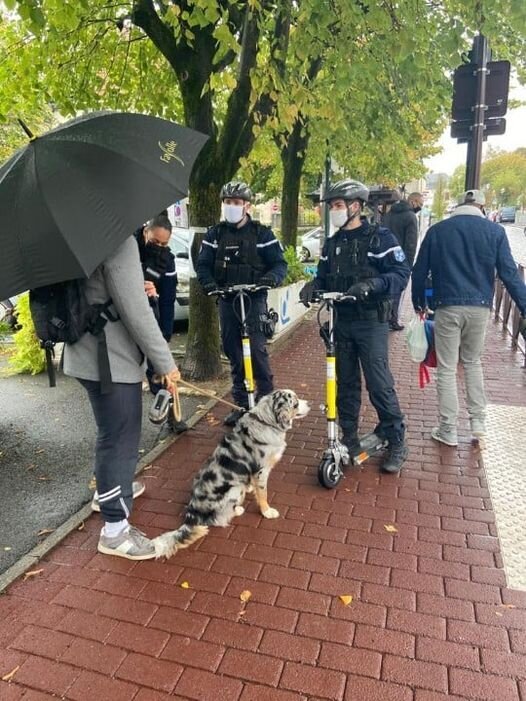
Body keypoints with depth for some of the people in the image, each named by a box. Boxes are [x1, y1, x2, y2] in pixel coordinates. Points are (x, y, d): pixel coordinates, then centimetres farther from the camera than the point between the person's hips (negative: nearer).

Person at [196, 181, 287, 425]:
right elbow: (203, 264, 6)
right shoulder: (215, 234, 10)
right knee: (233, 353, 8)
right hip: (227, 300, 4)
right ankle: (242, 403, 19)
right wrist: (208, 283, -15)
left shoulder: (261, 233, 1)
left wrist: (270, 278, -22)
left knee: (257, 349, -10)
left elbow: (280, 263, 0)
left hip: (254, 299, -4)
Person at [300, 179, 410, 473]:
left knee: (379, 383, -5)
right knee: (346, 383, 11)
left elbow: (402, 273, -12)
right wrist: (314, 285, -9)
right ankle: (349, 438, 24)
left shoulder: (380, 237, -7)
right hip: (342, 322, 6)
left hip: (371, 322, -6)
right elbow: (325, 277, 14)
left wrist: (372, 284, -29)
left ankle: (397, 442, 11)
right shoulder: (332, 243, 13)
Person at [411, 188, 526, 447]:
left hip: (448, 307, -1)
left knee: (447, 368, 7)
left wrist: (419, 303, 17)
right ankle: (478, 421, 17)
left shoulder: (437, 230, 4)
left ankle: (448, 430, 12)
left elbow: (419, 271, 5)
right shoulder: (494, 231, 2)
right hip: (480, 307, 1)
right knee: (472, 362, 21)